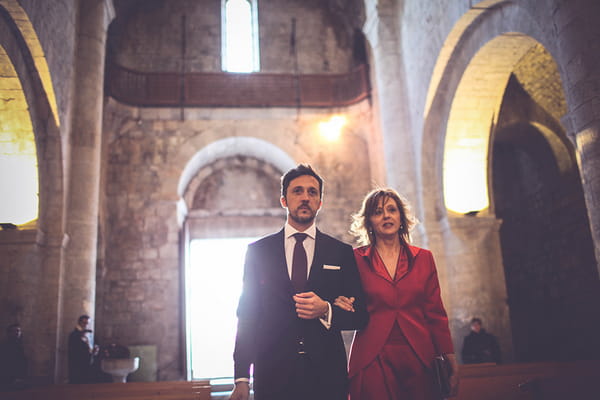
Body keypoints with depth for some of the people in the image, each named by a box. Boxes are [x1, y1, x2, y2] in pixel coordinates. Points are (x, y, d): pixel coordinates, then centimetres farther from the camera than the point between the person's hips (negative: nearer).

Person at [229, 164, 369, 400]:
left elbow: (360, 315, 5)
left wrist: (326, 310, -15)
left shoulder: (342, 253, 5)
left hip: (327, 376, 1)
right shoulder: (258, 251, 5)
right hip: (272, 376, 0)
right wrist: (242, 378, -1)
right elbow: (247, 316, 4)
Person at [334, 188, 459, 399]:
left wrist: (449, 357, 1)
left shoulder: (423, 258, 9)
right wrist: (343, 306, -13)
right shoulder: (356, 259, 3)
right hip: (372, 361, -2)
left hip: (420, 357, 2)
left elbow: (435, 313, 8)